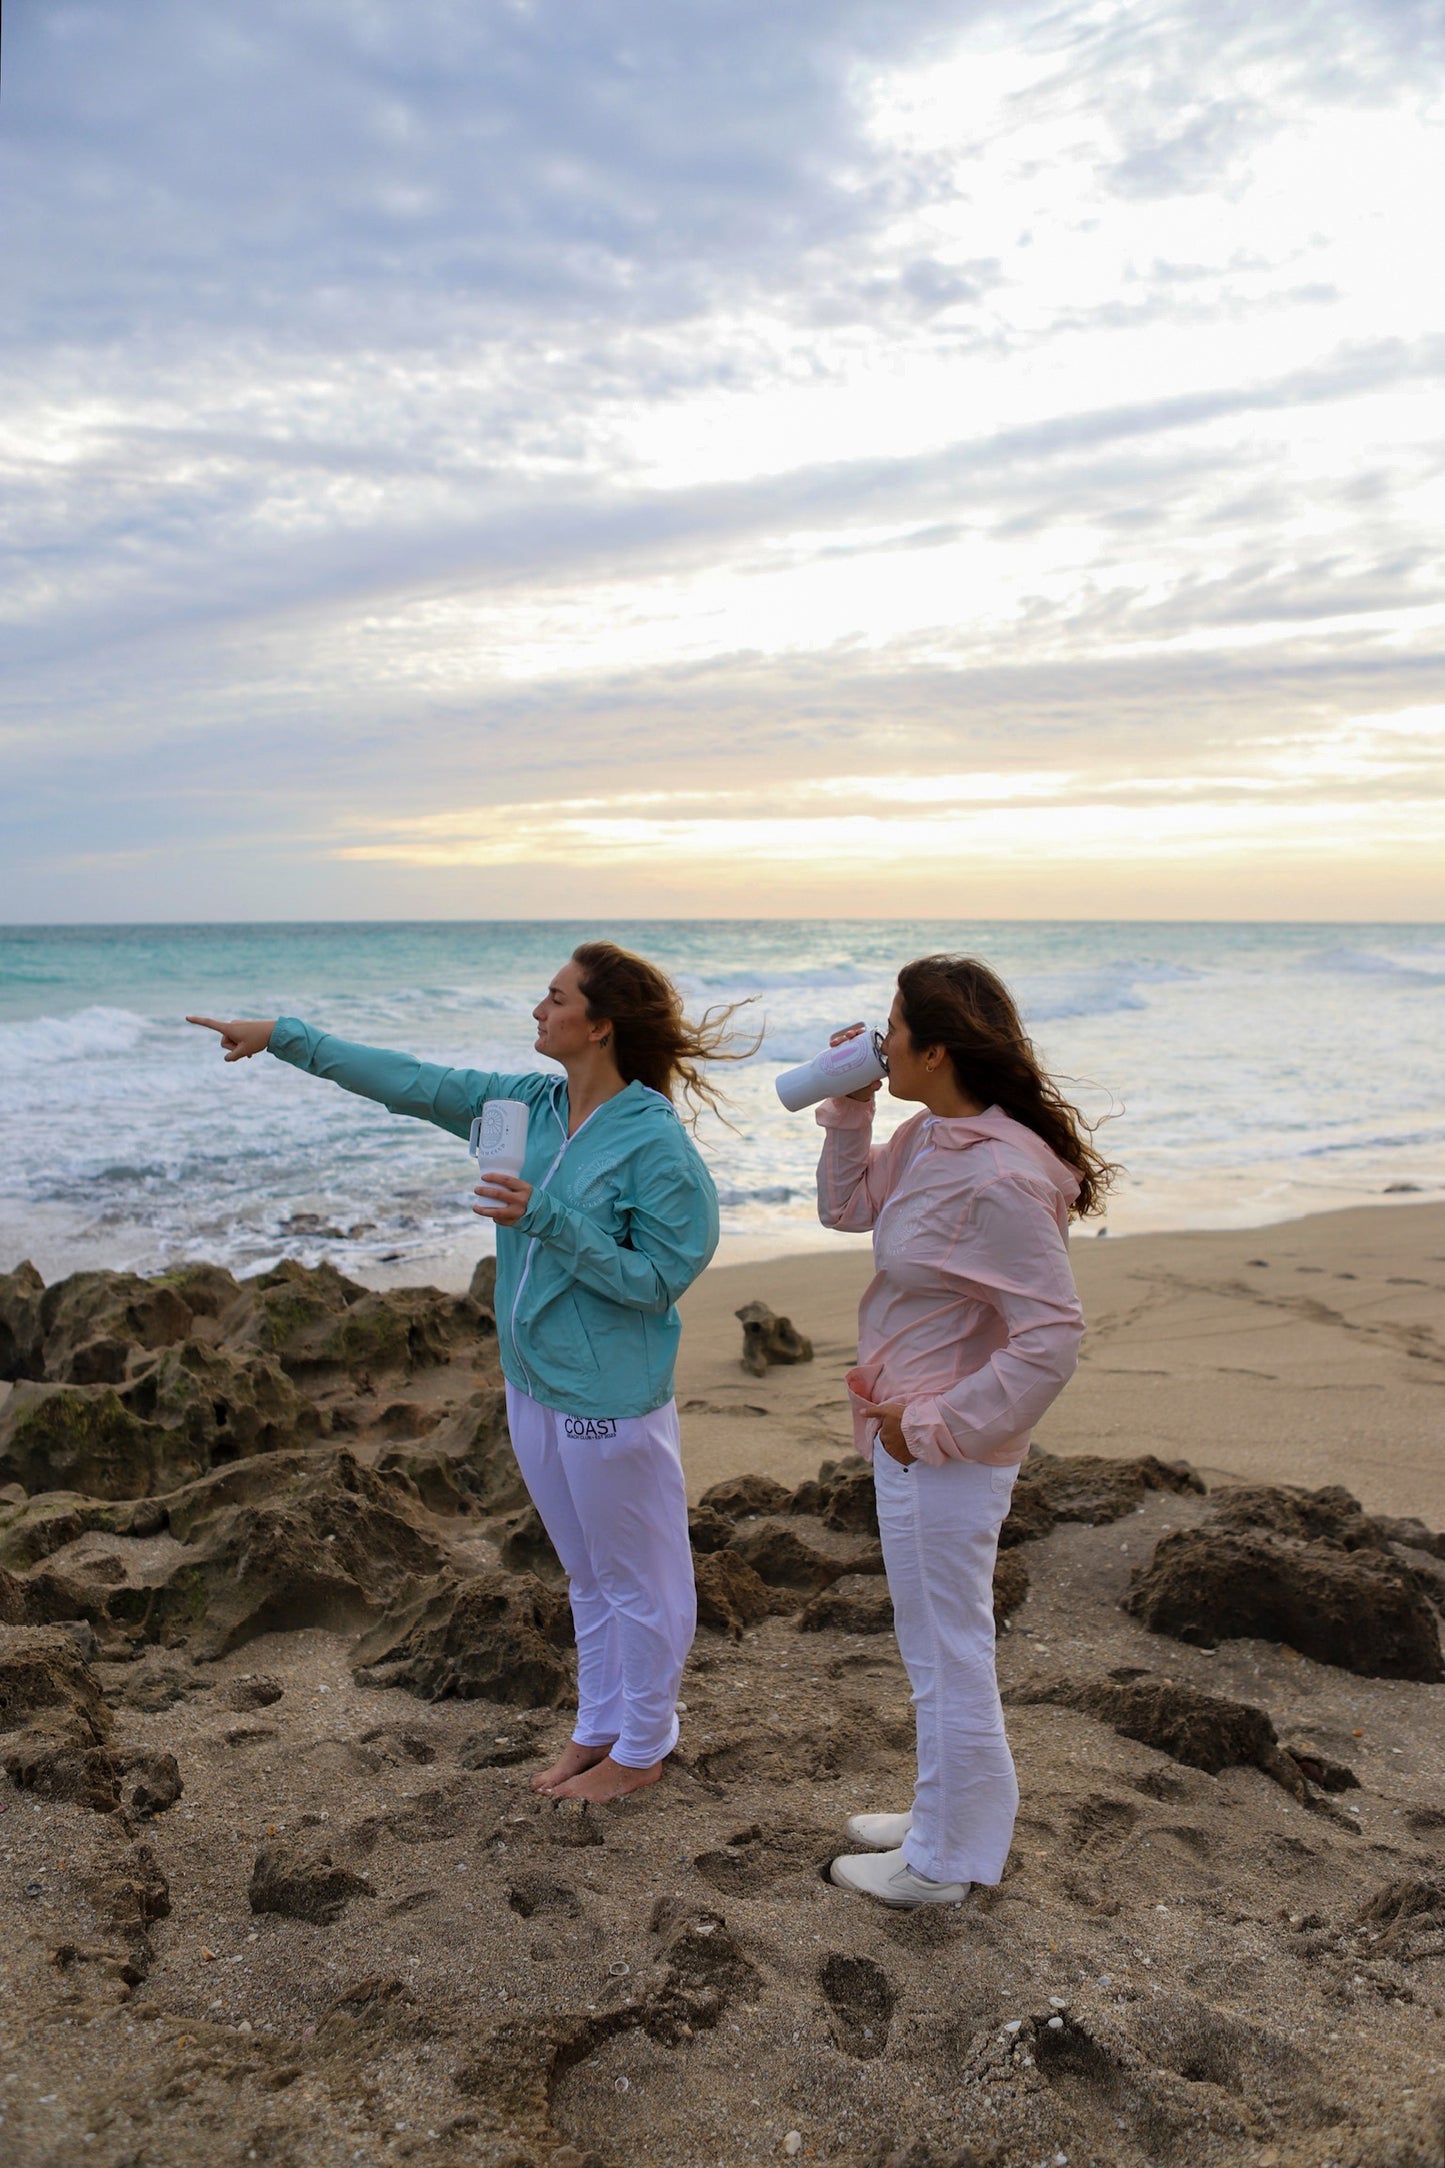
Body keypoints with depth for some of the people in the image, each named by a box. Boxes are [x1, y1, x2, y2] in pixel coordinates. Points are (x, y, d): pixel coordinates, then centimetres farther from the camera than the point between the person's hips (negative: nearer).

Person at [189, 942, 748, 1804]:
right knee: (588, 1577, 23)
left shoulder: (655, 1143, -20)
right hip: (535, 1383, 8)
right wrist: (282, 1037, 10)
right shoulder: (531, 1104, 2)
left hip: (612, 1403, -7)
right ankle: (600, 1727, 40)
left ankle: (643, 1749, 30)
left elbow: (659, 1279, -19)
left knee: (639, 1581, 11)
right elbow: (412, 1083, 7)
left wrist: (547, 1219, -26)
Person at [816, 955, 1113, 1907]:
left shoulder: (999, 1177, -27)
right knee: (942, 1649, 24)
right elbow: (848, 1208, 14)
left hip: (945, 1455, -10)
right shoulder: (931, 1137, 1)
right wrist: (848, 1110, 0)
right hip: (911, 1436, 10)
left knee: (949, 1657, 10)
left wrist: (935, 1427, -21)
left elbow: (1052, 1338, -27)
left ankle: (942, 1862, 30)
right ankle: (950, 1816, 44)